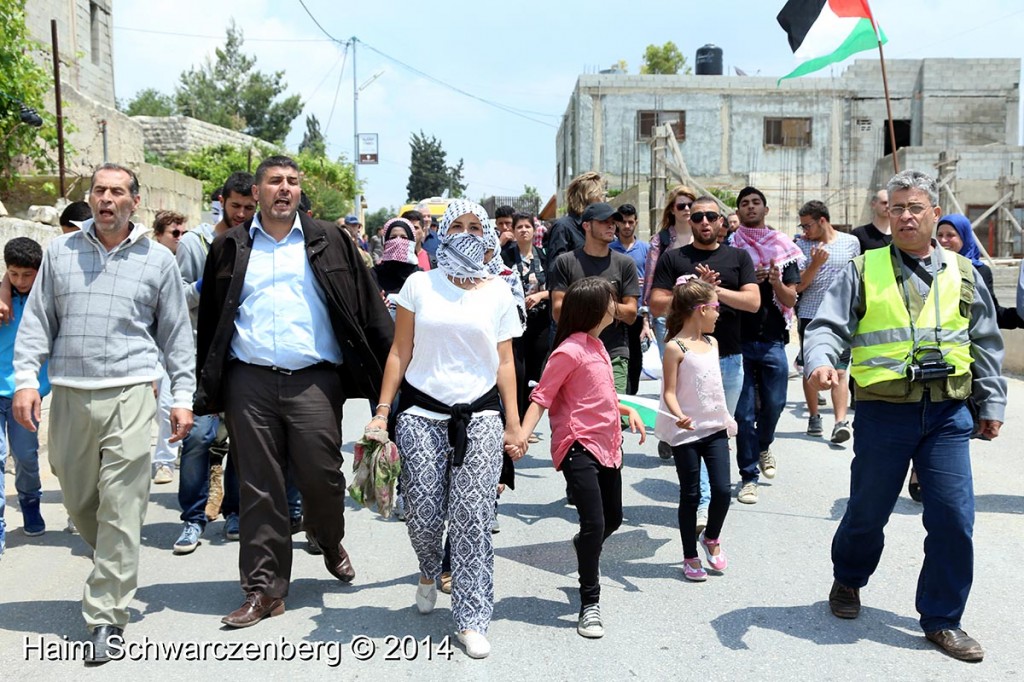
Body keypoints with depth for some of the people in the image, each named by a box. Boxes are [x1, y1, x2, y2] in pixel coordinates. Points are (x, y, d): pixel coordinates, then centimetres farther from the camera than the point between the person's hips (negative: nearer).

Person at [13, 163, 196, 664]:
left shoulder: (158, 260, 6)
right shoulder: (60, 252, 12)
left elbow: (177, 333, 8)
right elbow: (37, 321, 12)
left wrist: (182, 395, 3)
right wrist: (26, 379, 1)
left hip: (129, 394, -3)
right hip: (68, 394, 3)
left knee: (120, 508, -6)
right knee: (78, 500, 12)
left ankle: (107, 617, 2)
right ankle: (115, 569, 38)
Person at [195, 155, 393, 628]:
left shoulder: (329, 243, 9)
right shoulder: (230, 248, 12)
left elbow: (368, 311, 6)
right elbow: (210, 322, 14)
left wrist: (390, 372, -2)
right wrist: (208, 390, 8)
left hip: (314, 381, -1)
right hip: (249, 382, 1)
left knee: (322, 476, 0)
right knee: (260, 487, 4)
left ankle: (329, 541, 33)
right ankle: (264, 589, 15)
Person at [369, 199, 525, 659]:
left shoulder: (498, 293, 7)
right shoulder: (419, 284, 4)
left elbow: (504, 362, 8)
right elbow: (400, 352, 5)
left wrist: (513, 423, 2)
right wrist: (382, 411, -1)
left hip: (479, 414, 0)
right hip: (422, 413, 0)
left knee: (472, 519, -3)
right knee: (422, 513, 2)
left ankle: (472, 620, 8)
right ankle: (429, 573, 36)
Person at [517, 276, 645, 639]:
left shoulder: (597, 345, 13)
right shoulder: (570, 351, -16)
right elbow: (541, 398, -19)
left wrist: (628, 410, 15)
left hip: (607, 444, 9)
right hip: (579, 446, -9)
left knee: (613, 518, 18)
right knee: (594, 523, -12)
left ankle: (584, 546, 51)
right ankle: (590, 603, 3)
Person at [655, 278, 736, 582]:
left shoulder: (712, 343, 10)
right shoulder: (675, 348, -12)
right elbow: (669, 392, -14)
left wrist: (727, 423, 20)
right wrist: (679, 416, -31)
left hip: (715, 429, 6)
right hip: (686, 432, -6)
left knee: (723, 490, 0)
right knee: (691, 495, 4)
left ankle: (711, 537, 27)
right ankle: (690, 557, 19)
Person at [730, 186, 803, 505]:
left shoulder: (783, 248, 7)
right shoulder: (730, 247, 3)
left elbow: (790, 300, 4)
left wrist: (776, 282, -15)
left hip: (772, 339, 2)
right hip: (738, 339, -2)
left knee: (774, 404, 8)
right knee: (744, 410, -2)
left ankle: (763, 446, 39)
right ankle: (749, 476, 9)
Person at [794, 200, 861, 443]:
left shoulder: (851, 242, 5)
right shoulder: (802, 245, 2)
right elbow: (798, 286, -2)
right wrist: (815, 264, -16)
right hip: (810, 316, 1)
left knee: (839, 371, -9)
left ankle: (840, 422, -14)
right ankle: (814, 417, 22)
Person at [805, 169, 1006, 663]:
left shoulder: (962, 273, 10)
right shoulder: (863, 271, 1)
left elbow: (985, 344, 15)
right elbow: (829, 325, -6)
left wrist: (992, 404, 13)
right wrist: (819, 361, -27)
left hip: (947, 415, 2)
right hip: (883, 413, -2)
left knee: (954, 519, 0)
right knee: (867, 511, 10)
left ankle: (942, 620, 18)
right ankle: (848, 580, 39)